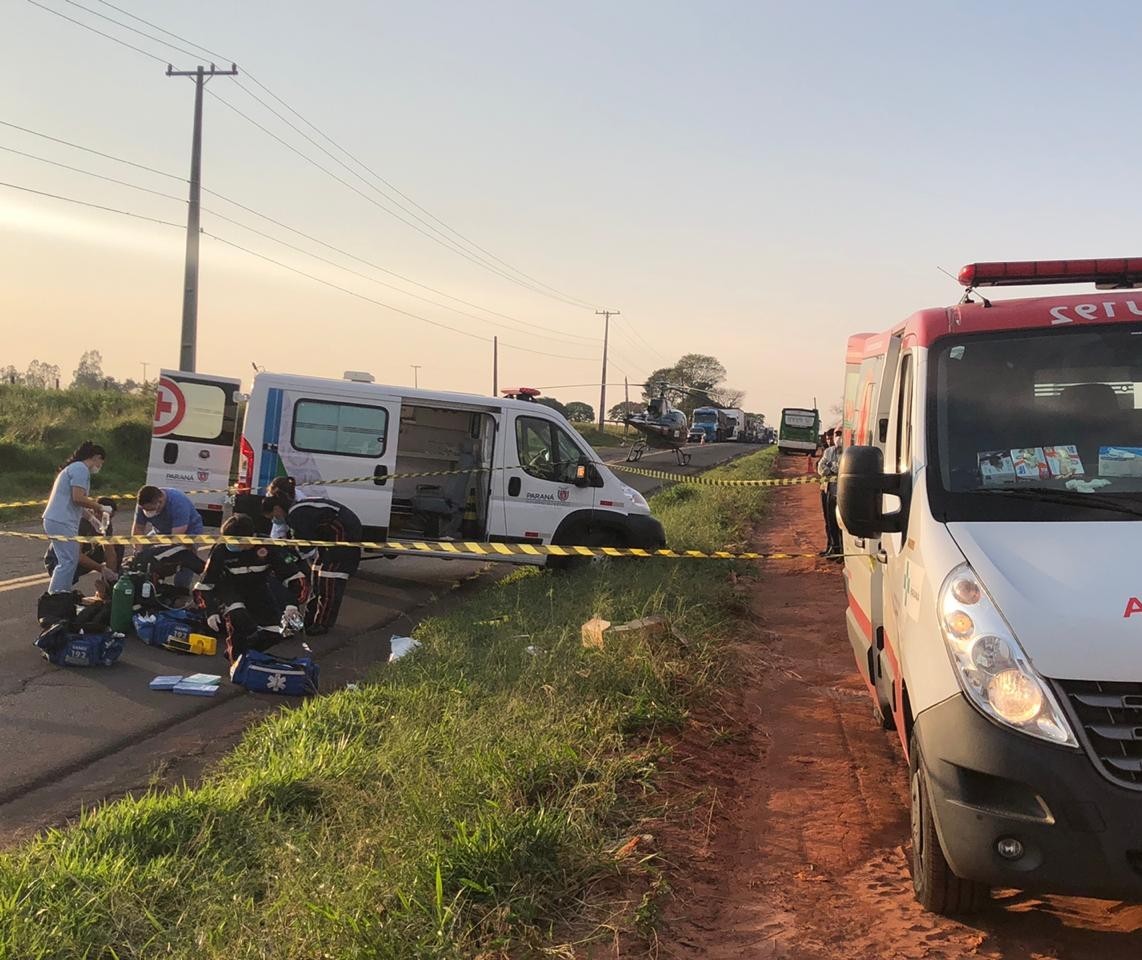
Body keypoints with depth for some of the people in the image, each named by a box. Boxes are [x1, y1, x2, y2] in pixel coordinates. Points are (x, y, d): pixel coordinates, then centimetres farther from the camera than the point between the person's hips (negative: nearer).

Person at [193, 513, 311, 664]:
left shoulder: (268, 546, -25)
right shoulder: (221, 550, -24)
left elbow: (295, 576, -21)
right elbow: (203, 585, -17)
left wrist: (293, 603, -34)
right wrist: (210, 612, -28)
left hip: (257, 588, 2)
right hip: (229, 589, -2)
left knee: (274, 634, -9)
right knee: (237, 615, -34)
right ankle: (238, 657, -14)